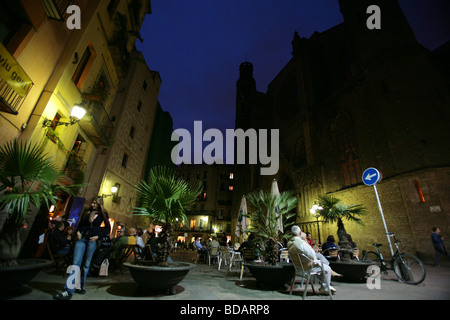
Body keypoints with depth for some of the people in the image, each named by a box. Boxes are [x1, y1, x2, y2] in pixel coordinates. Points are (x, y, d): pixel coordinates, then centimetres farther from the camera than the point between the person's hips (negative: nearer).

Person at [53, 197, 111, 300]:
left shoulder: (103, 214, 1)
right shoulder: (87, 212, 10)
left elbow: (107, 229, 4)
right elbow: (80, 224, 19)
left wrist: (98, 236, -7)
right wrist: (78, 232, 1)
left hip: (92, 240, -2)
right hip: (81, 238, 2)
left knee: (86, 264, 7)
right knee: (76, 263, -6)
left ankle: (80, 287, 21)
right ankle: (68, 291, -4)